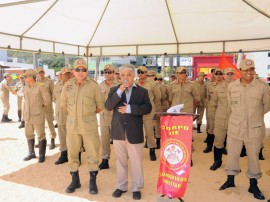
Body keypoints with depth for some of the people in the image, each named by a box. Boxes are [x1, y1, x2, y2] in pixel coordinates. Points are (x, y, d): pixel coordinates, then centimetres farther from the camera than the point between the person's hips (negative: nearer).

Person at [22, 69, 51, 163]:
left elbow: (47, 100, -9)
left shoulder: (40, 87, -13)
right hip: (28, 115, 7)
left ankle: (42, 155, 15)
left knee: (41, 135, 3)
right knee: (29, 134, 16)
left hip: (38, 115, -7)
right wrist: (24, 113, 16)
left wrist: (41, 106, 3)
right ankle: (31, 153, 32)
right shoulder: (25, 88, 7)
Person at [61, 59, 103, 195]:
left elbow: (100, 106, 1)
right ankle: (75, 180, 31)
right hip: (72, 124, 3)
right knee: (72, 154, 12)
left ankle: (93, 182, 21)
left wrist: (88, 113, 8)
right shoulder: (67, 86, 1)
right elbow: (63, 104, 15)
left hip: (89, 125, -3)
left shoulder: (93, 85, -7)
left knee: (92, 154, 4)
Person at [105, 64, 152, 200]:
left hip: (134, 132, -1)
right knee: (120, 161, 14)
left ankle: (136, 188, 24)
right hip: (118, 131, 2)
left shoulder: (142, 91, 2)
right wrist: (119, 91, -18)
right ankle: (121, 186, 30)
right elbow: (108, 106, -9)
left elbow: (147, 108, -10)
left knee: (136, 162, 8)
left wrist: (130, 108, -18)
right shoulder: (114, 90, 6)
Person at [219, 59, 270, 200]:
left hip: (254, 128, -1)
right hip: (235, 127, 2)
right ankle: (230, 180, 30)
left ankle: (253, 185, 26)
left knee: (253, 156, 10)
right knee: (232, 154, 12)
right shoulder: (232, 86, -3)